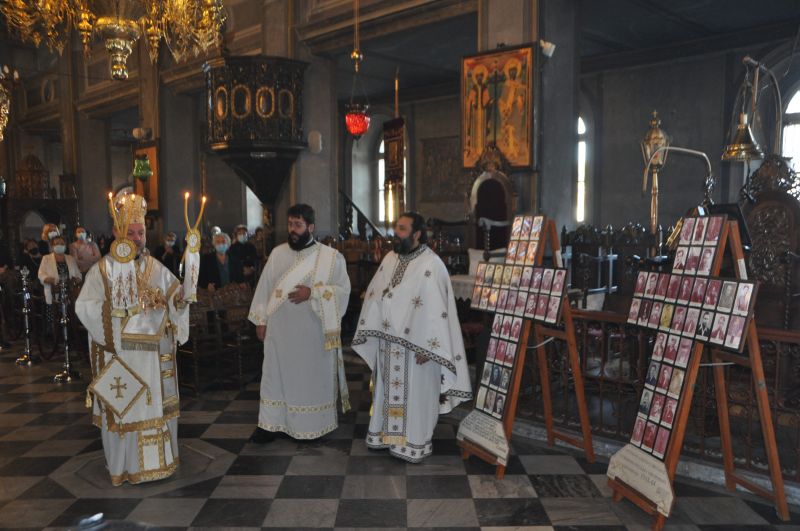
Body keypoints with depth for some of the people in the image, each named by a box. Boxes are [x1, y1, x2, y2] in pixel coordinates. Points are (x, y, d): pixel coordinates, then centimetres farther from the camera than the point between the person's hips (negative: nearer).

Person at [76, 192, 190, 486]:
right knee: (123, 407, 4)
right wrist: (123, 313, -20)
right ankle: (123, 464, 17)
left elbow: (177, 297, 9)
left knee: (156, 404, 10)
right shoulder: (102, 270, -5)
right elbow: (84, 307, -13)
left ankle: (156, 459, 24)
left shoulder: (156, 268, 7)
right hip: (118, 353, -3)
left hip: (153, 352, 4)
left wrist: (177, 301, -14)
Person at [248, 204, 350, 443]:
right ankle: (270, 424, 16)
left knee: (313, 375, 7)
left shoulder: (331, 256, -5)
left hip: (314, 330, -2)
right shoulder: (277, 253, 5)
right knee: (276, 374, 7)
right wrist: (261, 320, 4)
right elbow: (264, 287, 8)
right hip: (280, 329, 3)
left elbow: (343, 289, -7)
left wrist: (312, 292, -19)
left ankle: (315, 425, 22)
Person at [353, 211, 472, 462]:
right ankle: (385, 433, 34)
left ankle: (414, 444, 21)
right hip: (387, 342, 7)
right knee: (388, 389, 18)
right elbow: (374, 294, 12)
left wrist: (427, 348, -20)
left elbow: (437, 309, -19)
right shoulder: (390, 258, 6)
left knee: (414, 394, 6)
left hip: (414, 344, -7)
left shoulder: (431, 265, -17)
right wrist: (369, 331, 8)